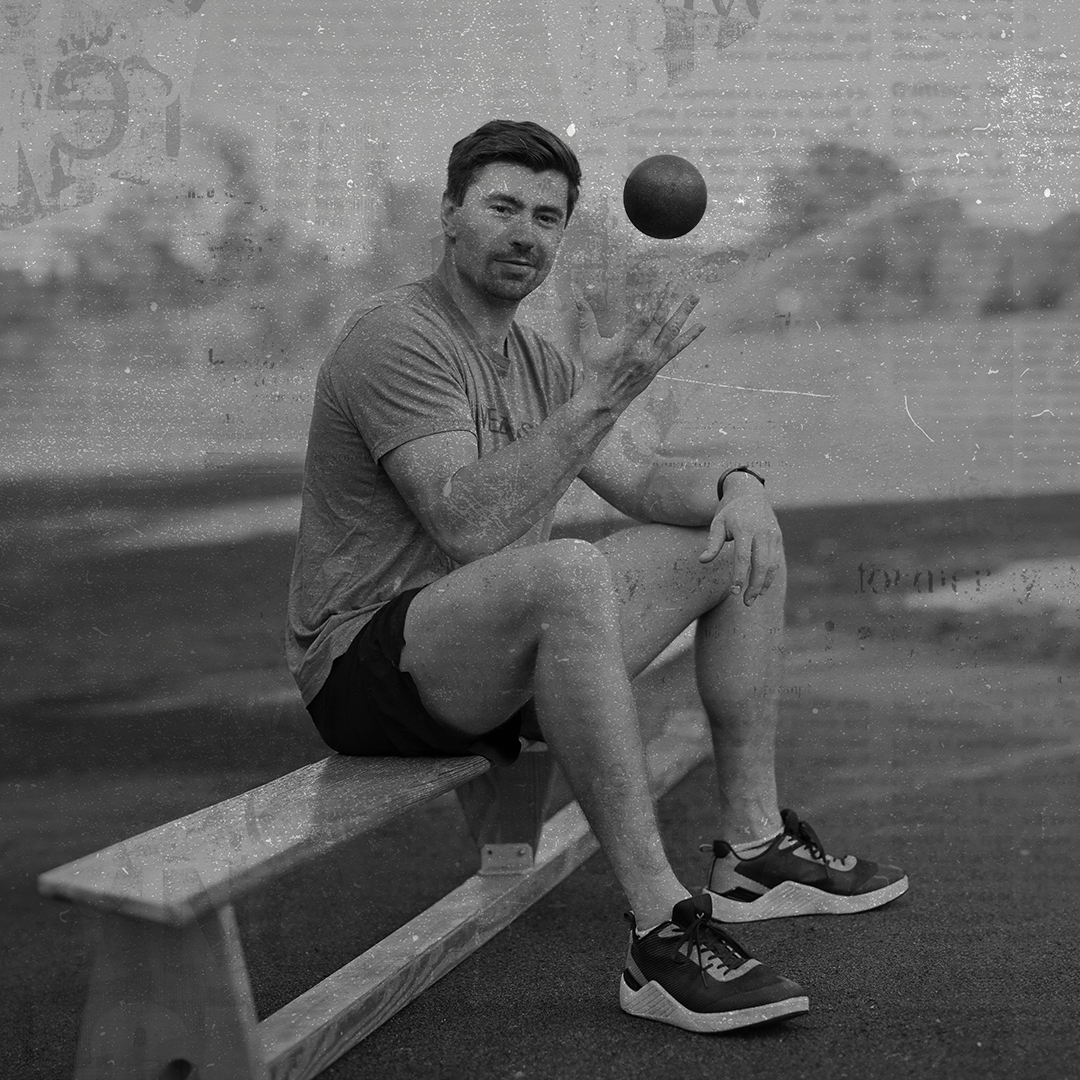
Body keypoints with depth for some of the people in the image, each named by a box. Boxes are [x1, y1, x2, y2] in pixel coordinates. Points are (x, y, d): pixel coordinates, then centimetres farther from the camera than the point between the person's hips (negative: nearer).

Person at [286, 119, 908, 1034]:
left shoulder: (538, 362, 13)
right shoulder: (396, 336, -15)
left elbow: (651, 488, 10)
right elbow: (467, 525, -27)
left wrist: (733, 483, -11)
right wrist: (596, 400, -30)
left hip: (497, 668, 9)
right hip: (367, 666, -9)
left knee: (742, 537, 7)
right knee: (567, 572, -40)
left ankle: (753, 848, 9)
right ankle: (662, 932, -33)